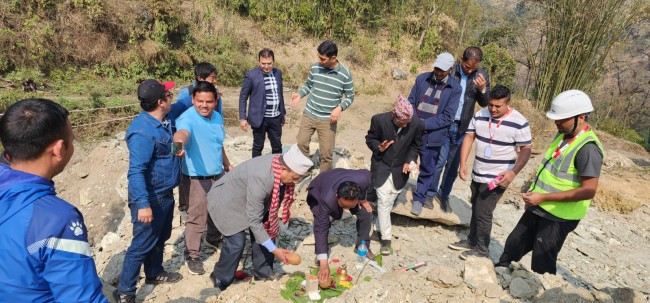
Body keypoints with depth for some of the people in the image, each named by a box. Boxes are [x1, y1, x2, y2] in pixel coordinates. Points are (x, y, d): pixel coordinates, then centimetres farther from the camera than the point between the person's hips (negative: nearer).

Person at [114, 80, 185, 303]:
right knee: (142, 244, 3)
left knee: (161, 237, 24)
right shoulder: (143, 132, -27)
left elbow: (181, 105, 23)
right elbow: (136, 172, -30)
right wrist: (143, 204, -32)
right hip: (150, 198, -9)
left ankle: (154, 273, 44)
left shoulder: (164, 119, 0)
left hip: (165, 193, 9)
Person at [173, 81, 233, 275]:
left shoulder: (218, 117, 3)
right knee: (196, 219, 1)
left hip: (218, 175, 8)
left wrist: (227, 164, 25)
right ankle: (192, 255, 22)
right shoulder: (188, 118, -21)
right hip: (196, 179, -7)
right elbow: (182, 132, -45)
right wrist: (179, 144, -67)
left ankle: (214, 239, 50)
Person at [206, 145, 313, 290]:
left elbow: (275, 197, 4)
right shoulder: (260, 179, -40)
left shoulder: (282, 163, -17)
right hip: (225, 201, -7)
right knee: (237, 241, -15)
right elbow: (253, 221, -32)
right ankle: (221, 281, 9)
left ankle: (263, 272, 21)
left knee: (267, 230, 1)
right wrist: (274, 249, -28)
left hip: (247, 198, 8)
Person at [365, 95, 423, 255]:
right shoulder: (379, 120, -21)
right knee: (383, 202, -7)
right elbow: (370, 139, -5)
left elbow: (416, 146, 0)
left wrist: (410, 161, -15)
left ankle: (380, 227, 39)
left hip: (400, 169, 2)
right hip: (382, 167, -2)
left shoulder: (417, 124, -17)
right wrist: (378, 147, -26)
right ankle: (386, 238, 4)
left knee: (389, 203, 14)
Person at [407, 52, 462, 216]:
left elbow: (448, 117, -11)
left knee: (427, 170, 11)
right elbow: (410, 102, 4)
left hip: (433, 136, -2)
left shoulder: (455, 88, -7)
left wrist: (423, 124, -18)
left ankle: (419, 198, 31)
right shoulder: (422, 79, 1)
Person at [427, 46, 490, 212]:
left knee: (453, 164, 11)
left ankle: (444, 195, 27)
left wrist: (482, 89, -17)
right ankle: (430, 192, 16)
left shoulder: (482, 75, 0)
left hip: (462, 127, 3)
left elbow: (484, 103, 4)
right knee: (439, 160, -2)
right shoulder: (450, 70, -9)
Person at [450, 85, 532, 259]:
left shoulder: (519, 123, -15)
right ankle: (472, 241, 34)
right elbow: (469, 137, 3)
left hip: (497, 178, -6)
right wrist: (463, 164, -4)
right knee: (476, 210, 18)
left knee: (483, 213, -2)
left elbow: (526, 150, -11)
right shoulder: (480, 115, -2)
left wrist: (513, 172, -23)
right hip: (477, 175, 6)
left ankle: (482, 249, 15)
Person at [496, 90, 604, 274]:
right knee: (513, 246, 20)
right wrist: (535, 191, 13)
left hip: (558, 217, -9)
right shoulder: (563, 134, 5)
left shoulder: (588, 148, -24)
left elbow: (588, 191, -27)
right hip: (538, 209, 9)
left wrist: (543, 197, -26)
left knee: (542, 266, 6)